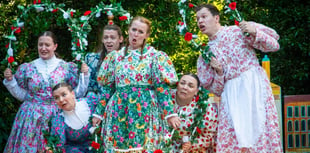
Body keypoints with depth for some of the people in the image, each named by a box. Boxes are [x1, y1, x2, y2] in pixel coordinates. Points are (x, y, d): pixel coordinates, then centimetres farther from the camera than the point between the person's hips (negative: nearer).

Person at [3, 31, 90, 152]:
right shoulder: (27, 68, 5)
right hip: (31, 117, 1)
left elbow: (77, 93, 4)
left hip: (56, 116, -1)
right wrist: (10, 80, -1)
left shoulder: (67, 68, 2)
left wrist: (84, 75, -7)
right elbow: (22, 95, 11)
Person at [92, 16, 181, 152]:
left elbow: (162, 87, -3)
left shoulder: (155, 57, 3)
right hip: (119, 112, 3)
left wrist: (170, 113, -11)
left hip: (144, 112, -2)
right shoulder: (115, 56, 10)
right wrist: (99, 112, 9)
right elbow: (107, 87, 12)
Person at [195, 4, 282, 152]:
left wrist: (254, 33, -13)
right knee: (231, 141, -6)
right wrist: (218, 72, -5)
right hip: (230, 95, 3)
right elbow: (216, 90, 13)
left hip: (253, 85, -3)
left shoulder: (238, 31, 3)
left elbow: (274, 45, 1)